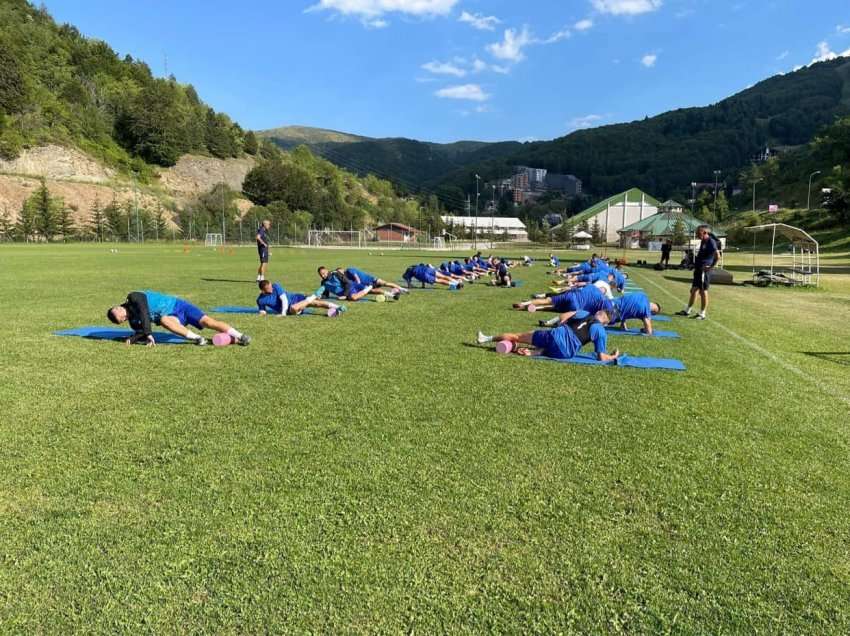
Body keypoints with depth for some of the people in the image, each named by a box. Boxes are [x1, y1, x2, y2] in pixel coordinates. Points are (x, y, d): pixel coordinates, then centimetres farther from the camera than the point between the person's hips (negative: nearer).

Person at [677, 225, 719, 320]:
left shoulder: (711, 242, -15)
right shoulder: (703, 241, 13)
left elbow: (717, 256, -23)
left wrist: (711, 267, -20)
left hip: (705, 270, -9)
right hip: (698, 269, 10)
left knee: (703, 291, -3)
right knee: (694, 290, 15)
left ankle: (702, 314, 5)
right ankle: (687, 310, 25)